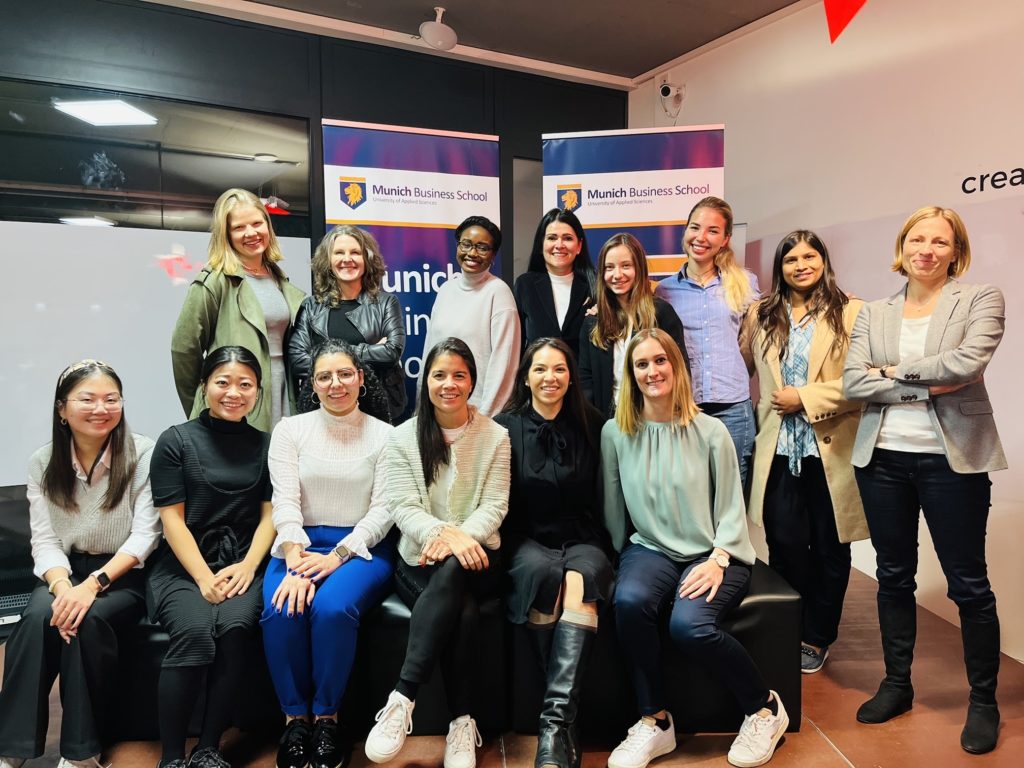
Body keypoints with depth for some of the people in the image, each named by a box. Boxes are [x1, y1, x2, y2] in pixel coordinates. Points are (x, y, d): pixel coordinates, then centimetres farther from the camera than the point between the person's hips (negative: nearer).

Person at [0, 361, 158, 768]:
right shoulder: (43, 462, 1)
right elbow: (44, 540, -3)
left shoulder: (143, 454, -10)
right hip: (65, 572, 3)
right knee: (38, 616, -28)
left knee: (89, 619, -31)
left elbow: (144, 535, -13)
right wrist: (62, 588, -22)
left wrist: (93, 584, -26)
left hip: (125, 575, -3)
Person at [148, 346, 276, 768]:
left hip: (244, 564, 1)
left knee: (235, 626, -27)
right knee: (195, 631, -29)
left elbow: (270, 514, 6)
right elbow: (172, 518, -2)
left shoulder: (266, 444, 10)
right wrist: (204, 578, -13)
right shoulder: (176, 441, 4)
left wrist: (247, 566, -11)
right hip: (183, 566, -1)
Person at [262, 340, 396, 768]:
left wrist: (336, 556, -17)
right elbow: (285, 502, -3)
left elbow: (382, 510, -3)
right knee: (282, 611, -28)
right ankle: (294, 718, -4)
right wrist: (297, 561, -19)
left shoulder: (384, 435, 4)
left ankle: (326, 717, -7)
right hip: (299, 545, 2)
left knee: (333, 608, -31)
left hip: (361, 548, -1)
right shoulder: (290, 430, 7)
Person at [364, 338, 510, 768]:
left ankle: (402, 699, -33)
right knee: (463, 612, -34)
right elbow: (402, 509, -6)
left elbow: (494, 506, -3)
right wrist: (443, 532, -28)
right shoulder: (403, 438, 5)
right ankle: (462, 721, -23)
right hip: (420, 561, 0)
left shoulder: (494, 437, 6)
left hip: (475, 558, 0)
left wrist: (460, 538, -24)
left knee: (452, 571, -37)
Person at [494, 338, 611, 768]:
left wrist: (605, 546, -1)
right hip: (527, 539, 0)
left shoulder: (592, 425, 6)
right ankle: (565, 714, -25)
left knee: (581, 576, -33)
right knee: (545, 571, -34)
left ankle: (556, 720, -35)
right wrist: (506, 547, -10)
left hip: (582, 537, 1)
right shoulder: (506, 426, 3)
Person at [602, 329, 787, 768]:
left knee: (689, 624, -29)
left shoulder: (710, 431, -2)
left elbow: (731, 507, 0)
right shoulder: (615, 433, 1)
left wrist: (717, 560, -12)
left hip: (713, 554, -1)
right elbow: (612, 508, 6)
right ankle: (655, 722, -9)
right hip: (651, 549, 2)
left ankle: (764, 707, 2)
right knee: (629, 600, -32)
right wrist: (621, 560, 4)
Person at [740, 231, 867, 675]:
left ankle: (817, 638, 28)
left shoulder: (851, 313, -2)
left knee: (829, 549, 10)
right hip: (778, 450, 2)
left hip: (831, 449, -2)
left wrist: (806, 398, -12)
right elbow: (742, 367, 19)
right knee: (785, 546, 0)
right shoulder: (762, 315, 11)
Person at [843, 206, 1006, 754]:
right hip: (883, 458, 3)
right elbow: (853, 381, -4)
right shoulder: (874, 314, 8)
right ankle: (896, 683, 29)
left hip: (953, 460, -3)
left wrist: (895, 370, -9)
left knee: (968, 584, 6)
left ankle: (983, 701, 25)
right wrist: (923, 387, -13)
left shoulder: (981, 299, 0)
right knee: (894, 577, 13)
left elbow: (968, 361, -19)